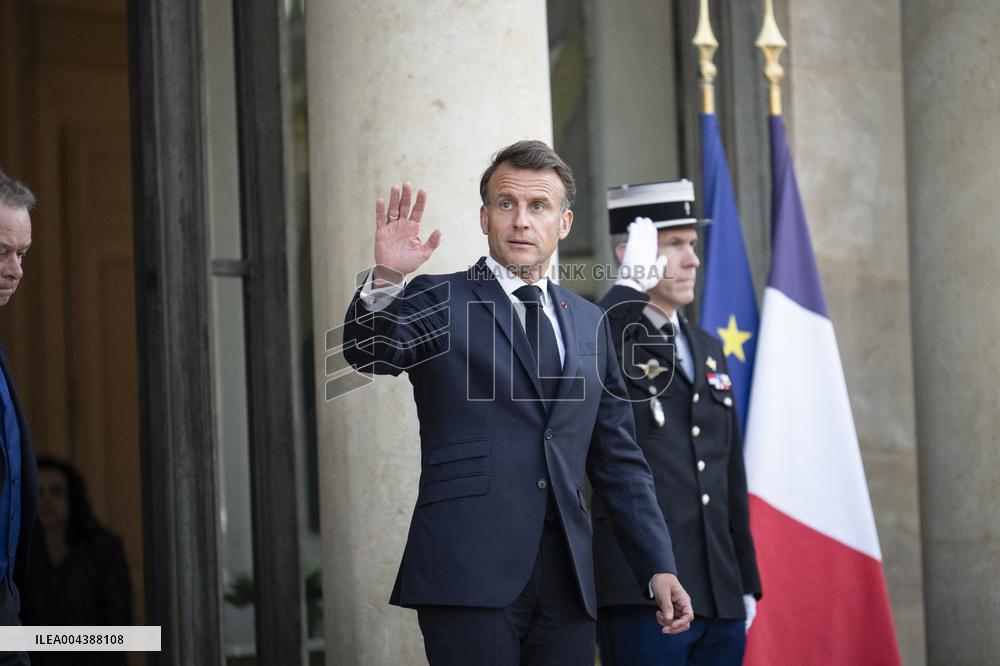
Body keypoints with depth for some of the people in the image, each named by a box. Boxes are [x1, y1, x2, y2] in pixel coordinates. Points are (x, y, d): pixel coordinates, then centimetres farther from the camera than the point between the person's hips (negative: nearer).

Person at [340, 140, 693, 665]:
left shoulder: (588, 322, 18)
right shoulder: (440, 302, 5)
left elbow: (619, 461, 19)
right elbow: (369, 351, -16)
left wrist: (658, 568, 11)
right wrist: (385, 279, -35)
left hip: (566, 582, 5)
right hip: (468, 578, -4)